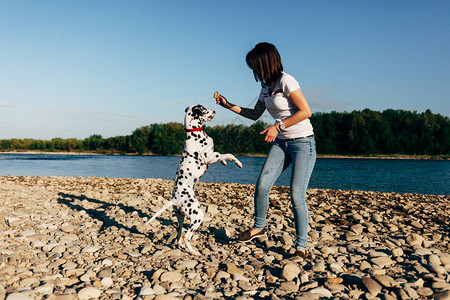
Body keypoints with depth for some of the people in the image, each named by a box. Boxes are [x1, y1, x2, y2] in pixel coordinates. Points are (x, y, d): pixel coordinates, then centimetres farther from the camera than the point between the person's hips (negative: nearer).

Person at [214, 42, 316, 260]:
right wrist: (228, 105, 15)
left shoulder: (286, 81, -14)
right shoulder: (266, 86, 10)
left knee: (297, 196, -9)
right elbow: (255, 114, 21)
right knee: (262, 186, -5)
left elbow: (306, 112, -20)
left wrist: (278, 126, -19)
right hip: (281, 143, 7)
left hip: (303, 143, -7)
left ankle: (301, 247, 5)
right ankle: (258, 227, 18)